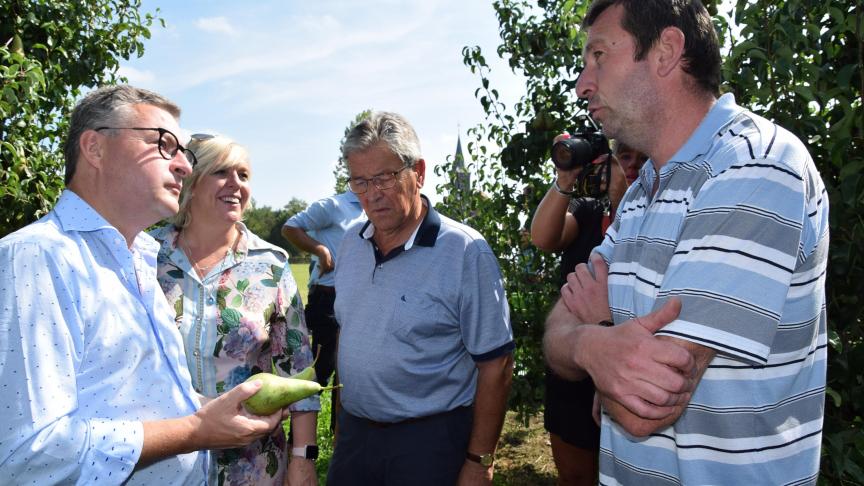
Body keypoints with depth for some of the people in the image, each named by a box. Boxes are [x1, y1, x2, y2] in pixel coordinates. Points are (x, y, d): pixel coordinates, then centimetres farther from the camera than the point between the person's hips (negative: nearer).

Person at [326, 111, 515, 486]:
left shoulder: (466, 252, -18)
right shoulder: (351, 243, 1)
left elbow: (495, 364, -15)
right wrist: (345, 419, 13)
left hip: (431, 439, -5)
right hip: (354, 431, 6)